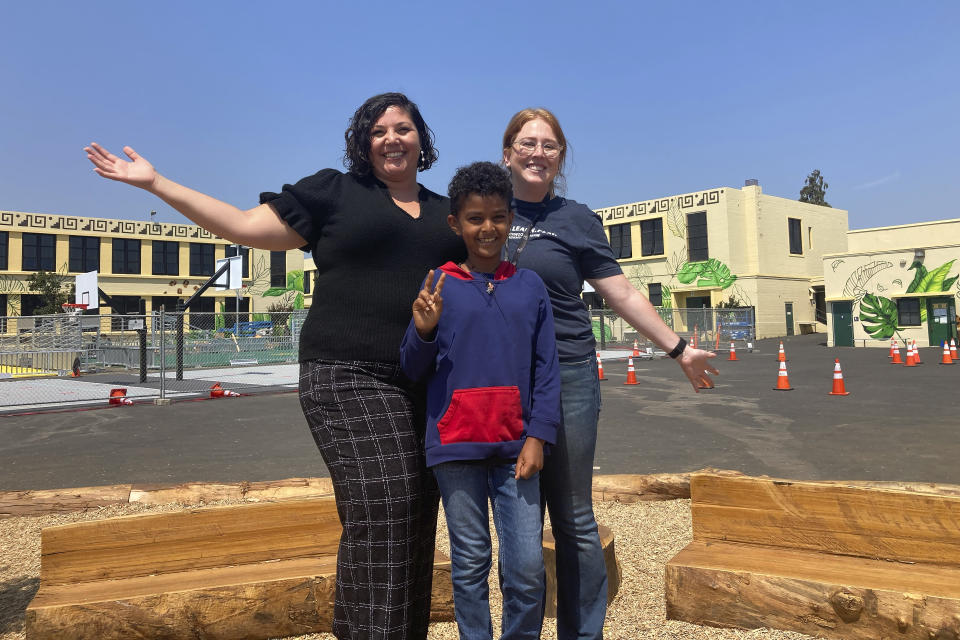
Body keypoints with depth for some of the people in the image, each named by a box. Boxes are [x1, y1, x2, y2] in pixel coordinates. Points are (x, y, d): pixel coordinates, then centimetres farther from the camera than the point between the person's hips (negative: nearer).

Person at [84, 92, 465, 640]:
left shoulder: (447, 214, 19)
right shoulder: (334, 192, 7)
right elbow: (247, 226, 4)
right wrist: (157, 183, 2)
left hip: (431, 388, 5)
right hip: (352, 377, -4)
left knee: (417, 522, 7)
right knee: (380, 512, -17)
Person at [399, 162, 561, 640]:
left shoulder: (530, 286, 7)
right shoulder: (439, 285, 3)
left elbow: (546, 368, 6)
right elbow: (414, 369, 6)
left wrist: (537, 437, -3)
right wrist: (423, 331, -14)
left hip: (515, 447, 1)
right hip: (456, 445, -1)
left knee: (528, 568, 2)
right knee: (469, 563, 10)